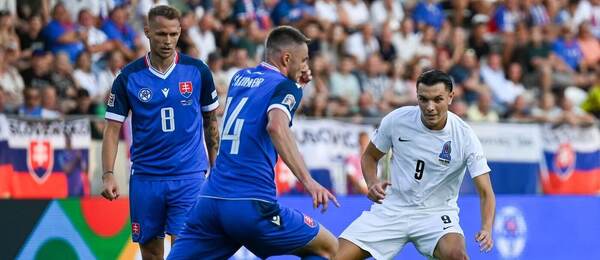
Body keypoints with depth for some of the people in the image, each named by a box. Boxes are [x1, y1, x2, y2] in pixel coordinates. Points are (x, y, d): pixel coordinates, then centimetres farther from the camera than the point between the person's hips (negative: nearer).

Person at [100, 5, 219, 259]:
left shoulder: (197, 71, -2)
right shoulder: (128, 77, -3)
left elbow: (211, 120, 10)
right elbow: (112, 129, -2)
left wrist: (215, 168, 10)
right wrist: (108, 175, -14)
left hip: (188, 175, -1)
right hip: (145, 178, 1)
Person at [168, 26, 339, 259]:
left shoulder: (240, 77, 19)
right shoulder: (285, 86, -2)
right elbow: (276, 126, -24)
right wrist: (308, 181, -32)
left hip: (209, 199, 6)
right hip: (251, 205, -6)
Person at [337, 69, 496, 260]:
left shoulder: (465, 137, -14)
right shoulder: (396, 119, -8)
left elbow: (485, 192, -16)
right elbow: (369, 157, 10)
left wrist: (486, 228, -34)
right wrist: (372, 184, -11)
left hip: (437, 213, -2)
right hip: (393, 207, 2)